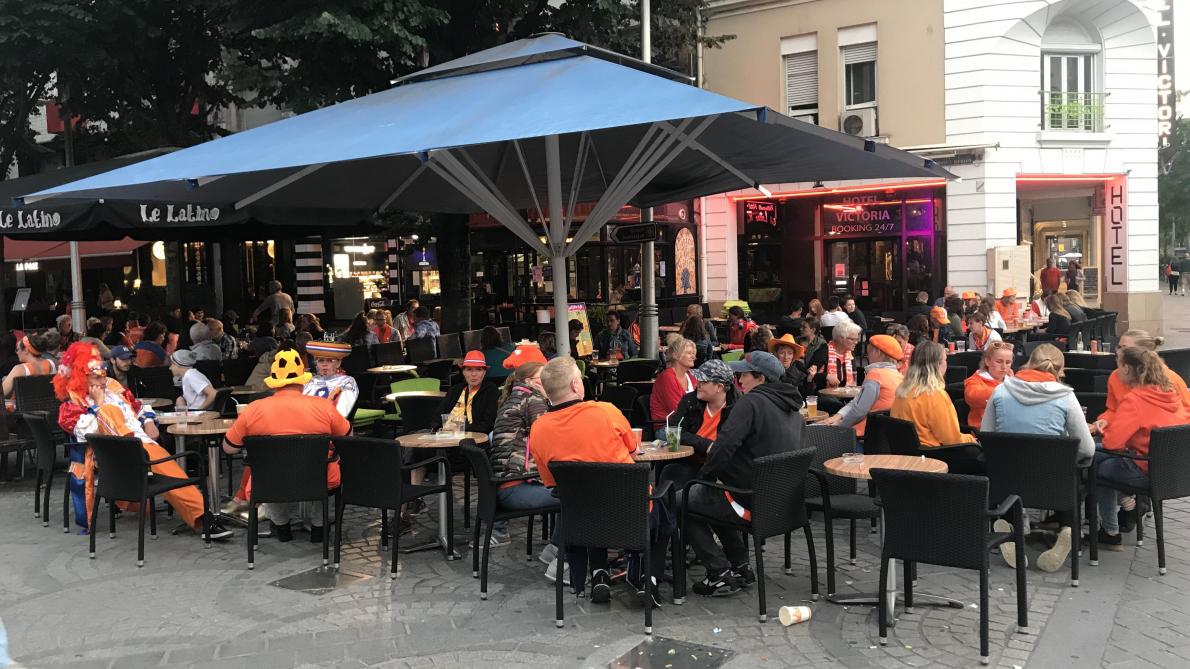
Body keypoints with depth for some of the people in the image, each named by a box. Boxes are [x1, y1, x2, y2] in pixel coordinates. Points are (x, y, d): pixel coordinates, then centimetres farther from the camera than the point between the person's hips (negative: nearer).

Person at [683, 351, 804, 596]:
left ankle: (720, 574, 2)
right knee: (715, 498, 30)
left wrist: (704, 474, -10)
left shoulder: (751, 402, -16)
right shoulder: (793, 410, 12)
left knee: (681, 501, 4)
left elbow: (725, 444, -26)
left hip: (752, 500, -9)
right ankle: (741, 567, 25)